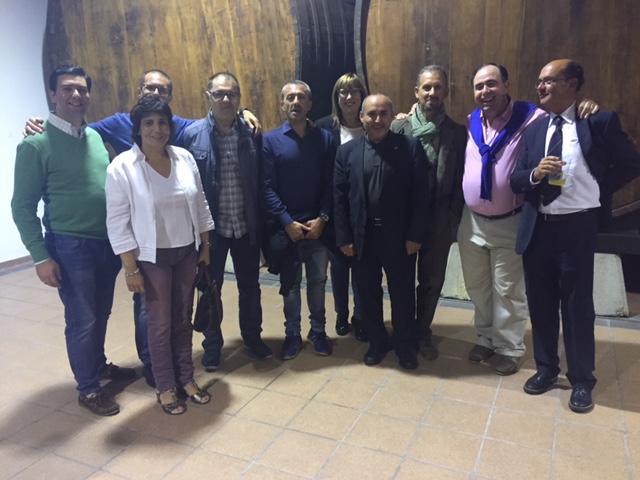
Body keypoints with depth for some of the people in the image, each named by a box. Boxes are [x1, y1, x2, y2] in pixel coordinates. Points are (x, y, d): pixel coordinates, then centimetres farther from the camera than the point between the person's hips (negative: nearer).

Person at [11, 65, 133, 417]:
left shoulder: (97, 137, 6)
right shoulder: (36, 143, -11)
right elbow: (22, 206, -8)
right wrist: (40, 256, -12)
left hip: (108, 242, 5)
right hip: (69, 246, -5)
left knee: (101, 313, 19)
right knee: (81, 320, 6)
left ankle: (99, 364, 42)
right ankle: (88, 388, 25)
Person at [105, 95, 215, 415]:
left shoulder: (185, 158, -1)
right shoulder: (121, 167, -13)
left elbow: (200, 205, 7)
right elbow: (117, 223, -12)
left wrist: (206, 246, 8)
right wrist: (130, 268, -12)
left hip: (186, 252, 4)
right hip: (152, 257, -4)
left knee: (183, 318, 15)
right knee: (160, 323, 9)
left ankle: (186, 378, 33)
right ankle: (165, 387, 28)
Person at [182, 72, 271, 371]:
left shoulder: (252, 133, -2)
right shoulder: (192, 134, -7)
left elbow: (261, 182, 0)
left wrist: (261, 222, -4)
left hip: (246, 226, 2)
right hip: (210, 227, -1)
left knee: (250, 287, 16)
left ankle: (252, 338, 37)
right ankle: (212, 346, 33)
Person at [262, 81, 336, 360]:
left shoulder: (325, 138, 3)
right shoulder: (270, 140, -3)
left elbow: (331, 184, -1)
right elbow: (267, 188, -8)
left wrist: (322, 218, -11)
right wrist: (288, 223, -14)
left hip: (318, 225, 1)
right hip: (286, 227, -1)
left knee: (318, 281, 12)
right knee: (289, 284, 11)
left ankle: (318, 330, 30)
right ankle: (292, 334, 27)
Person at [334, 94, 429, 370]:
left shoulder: (411, 147, -4)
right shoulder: (347, 151, 2)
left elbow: (420, 194, -6)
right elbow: (339, 197, 1)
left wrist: (416, 235, -10)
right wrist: (344, 237, -4)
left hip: (399, 236, -2)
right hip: (362, 236, 2)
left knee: (403, 293, 11)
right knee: (368, 293, 14)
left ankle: (404, 345, 31)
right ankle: (377, 342, 33)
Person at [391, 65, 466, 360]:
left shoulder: (458, 133, 0)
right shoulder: (399, 128, -5)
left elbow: (460, 181, 0)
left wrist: (452, 218, -6)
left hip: (439, 221, 1)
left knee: (432, 281, 12)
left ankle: (423, 333, 33)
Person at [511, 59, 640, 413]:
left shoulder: (600, 121, -5)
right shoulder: (534, 129, 8)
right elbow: (515, 181, 5)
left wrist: (596, 190, 0)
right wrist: (535, 173, -15)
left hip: (576, 228, -4)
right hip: (537, 227, 4)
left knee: (578, 306, 7)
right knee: (540, 304, 14)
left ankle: (581, 381, 25)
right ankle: (546, 369, 33)